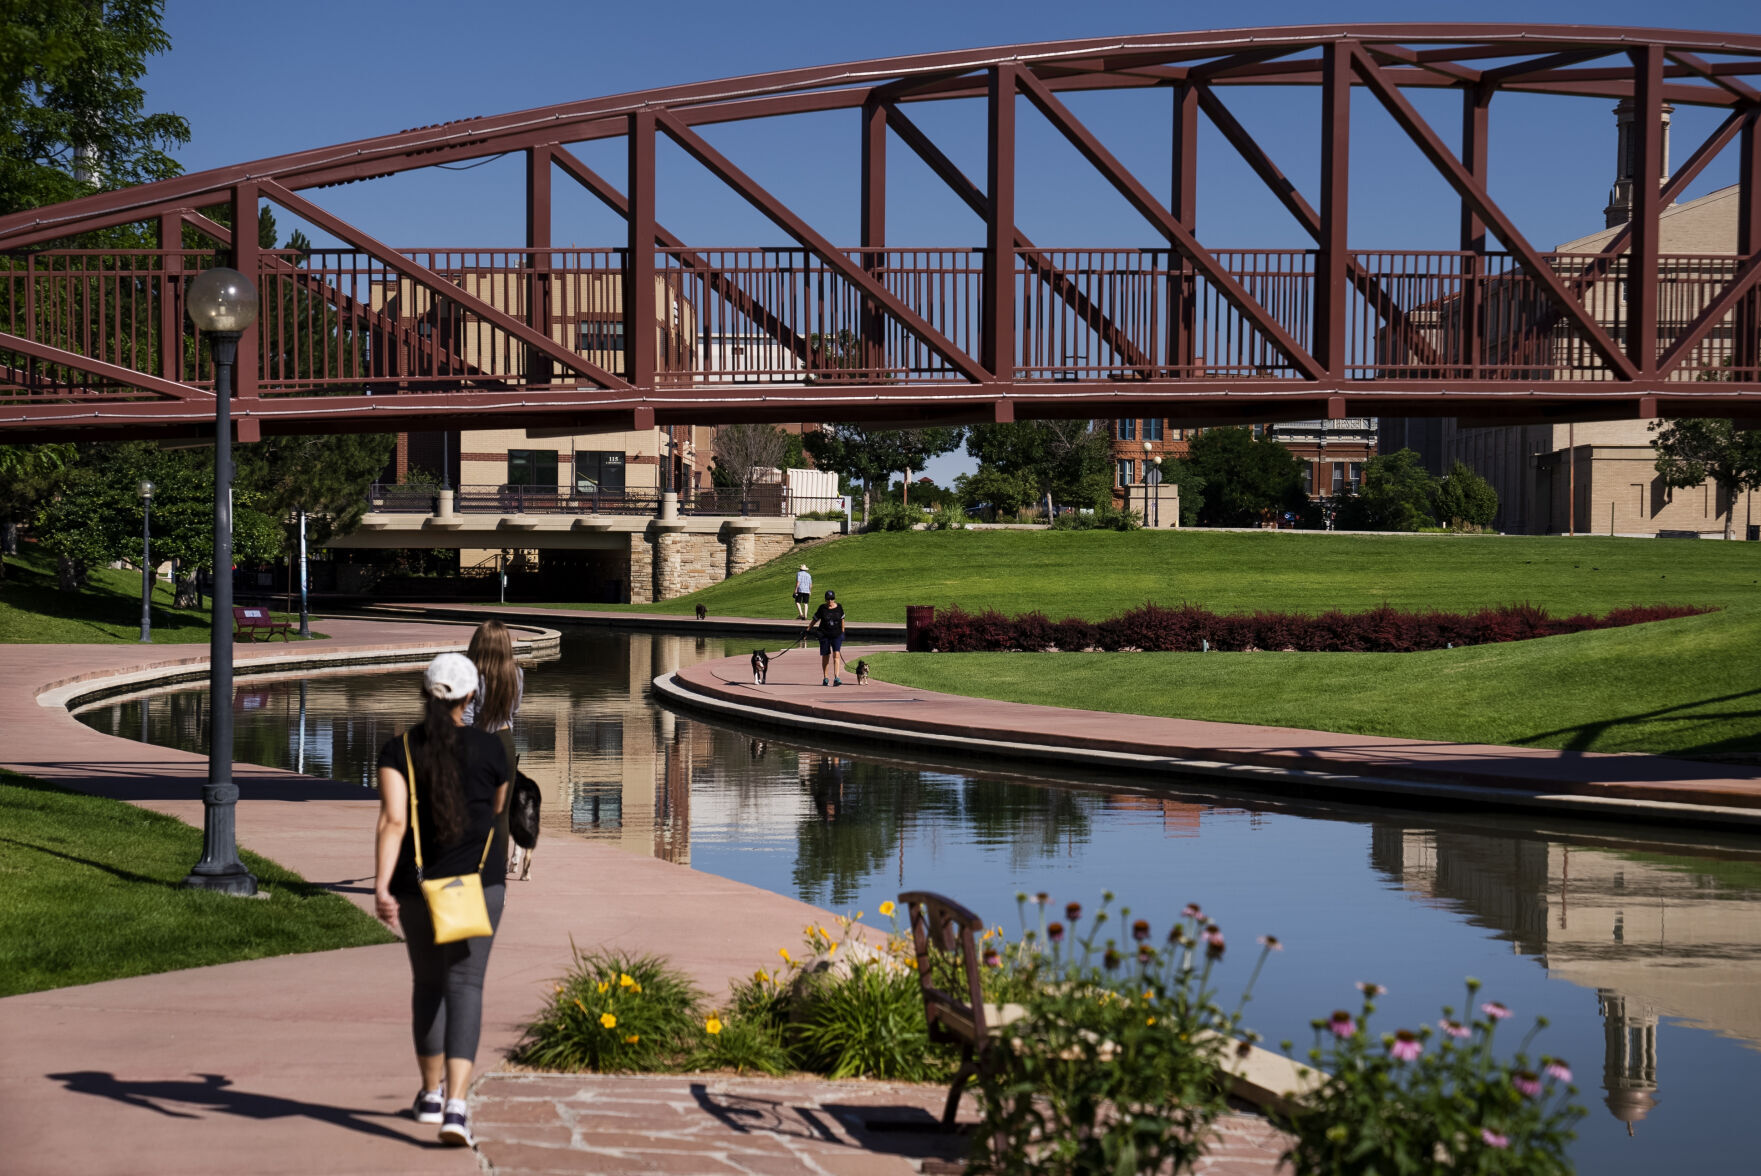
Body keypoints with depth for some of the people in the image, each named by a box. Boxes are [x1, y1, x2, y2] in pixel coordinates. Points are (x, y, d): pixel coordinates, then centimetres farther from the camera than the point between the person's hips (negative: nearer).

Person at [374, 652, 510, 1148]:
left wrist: (382, 888, -24)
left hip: (418, 885, 2)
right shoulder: (489, 747, -3)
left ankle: (431, 1093, 34)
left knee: (428, 982, 21)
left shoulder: (398, 749, -6)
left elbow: (392, 821, -19)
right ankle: (455, 1107, -22)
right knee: (464, 987, -6)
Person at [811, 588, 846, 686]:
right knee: (825, 656, 5)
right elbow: (815, 619, 7)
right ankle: (825, 679, 19)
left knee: (836, 655, -14)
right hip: (825, 635, 0)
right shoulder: (822, 608, -3)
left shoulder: (839, 607, 1)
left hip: (837, 635, 0)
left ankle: (836, 678, -20)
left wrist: (842, 632, 20)